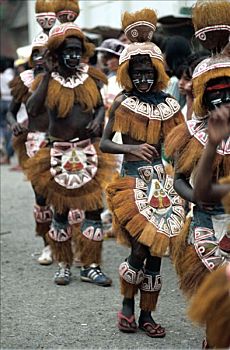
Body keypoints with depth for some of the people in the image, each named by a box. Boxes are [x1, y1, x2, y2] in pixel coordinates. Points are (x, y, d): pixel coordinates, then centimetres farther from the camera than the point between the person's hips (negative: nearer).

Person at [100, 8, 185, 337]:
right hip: (132, 182, -3)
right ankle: (127, 306, 13)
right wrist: (131, 148, -22)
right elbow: (104, 143, -5)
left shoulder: (168, 105, 3)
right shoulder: (123, 103, -3)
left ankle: (147, 314, 19)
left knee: (157, 250, 5)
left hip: (161, 183, 3)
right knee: (141, 248, -11)